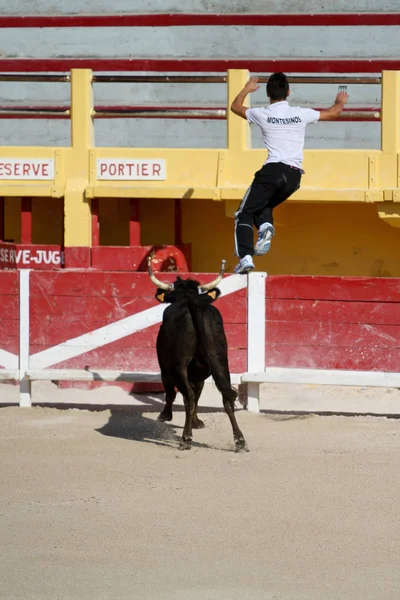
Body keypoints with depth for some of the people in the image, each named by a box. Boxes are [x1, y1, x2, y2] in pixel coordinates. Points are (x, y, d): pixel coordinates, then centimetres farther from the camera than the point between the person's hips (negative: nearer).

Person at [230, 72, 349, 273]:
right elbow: (332, 113, 24)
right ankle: (266, 226, -8)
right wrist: (340, 103, 47)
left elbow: (235, 106, 22)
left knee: (244, 214, 2)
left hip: (273, 169, -4)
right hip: (294, 175, 4)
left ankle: (245, 257, -18)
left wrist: (247, 89, 40)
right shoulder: (301, 114, 7)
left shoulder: (262, 115, 1)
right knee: (264, 205, 27)